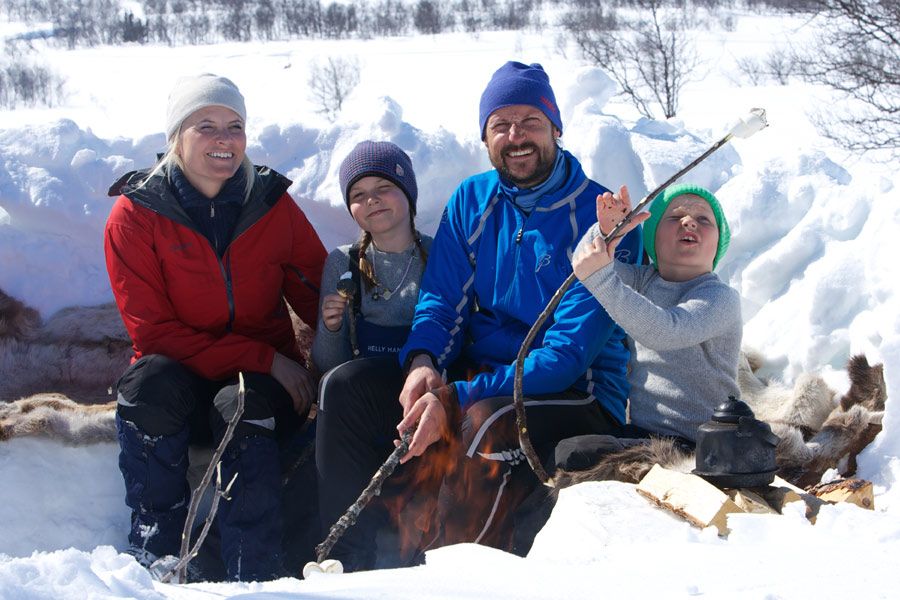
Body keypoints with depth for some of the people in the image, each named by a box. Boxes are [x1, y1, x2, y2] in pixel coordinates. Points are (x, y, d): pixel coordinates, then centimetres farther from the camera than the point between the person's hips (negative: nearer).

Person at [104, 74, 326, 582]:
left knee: (242, 403, -33)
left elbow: (320, 300, 5)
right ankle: (155, 555, -22)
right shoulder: (136, 215, -7)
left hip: (266, 385, 1)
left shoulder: (274, 205, 0)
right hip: (179, 380, 0)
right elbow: (153, 332, -12)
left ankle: (256, 577, -30)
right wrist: (265, 359, -20)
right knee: (151, 380, -33)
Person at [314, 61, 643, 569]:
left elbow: (569, 352, -19)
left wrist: (455, 400, -28)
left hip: (574, 395, -5)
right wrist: (423, 362, -20)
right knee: (349, 386, -13)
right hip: (474, 378, 6)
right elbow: (442, 299, 5)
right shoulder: (472, 201, 7)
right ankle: (350, 559, -11)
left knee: (489, 419, -38)